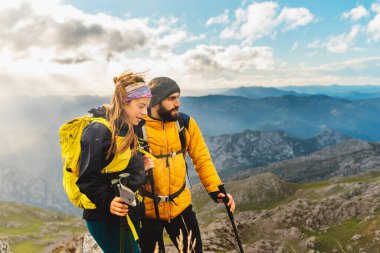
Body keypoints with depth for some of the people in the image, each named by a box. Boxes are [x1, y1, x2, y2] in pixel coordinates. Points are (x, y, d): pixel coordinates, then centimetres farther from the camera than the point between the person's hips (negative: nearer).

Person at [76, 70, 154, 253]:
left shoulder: (125, 130, 9)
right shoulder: (99, 131, -20)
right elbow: (87, 179, -20)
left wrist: (140, 166, 3)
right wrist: (107, 202, -32)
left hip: (126, 213, 9)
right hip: (105, 217, -9)